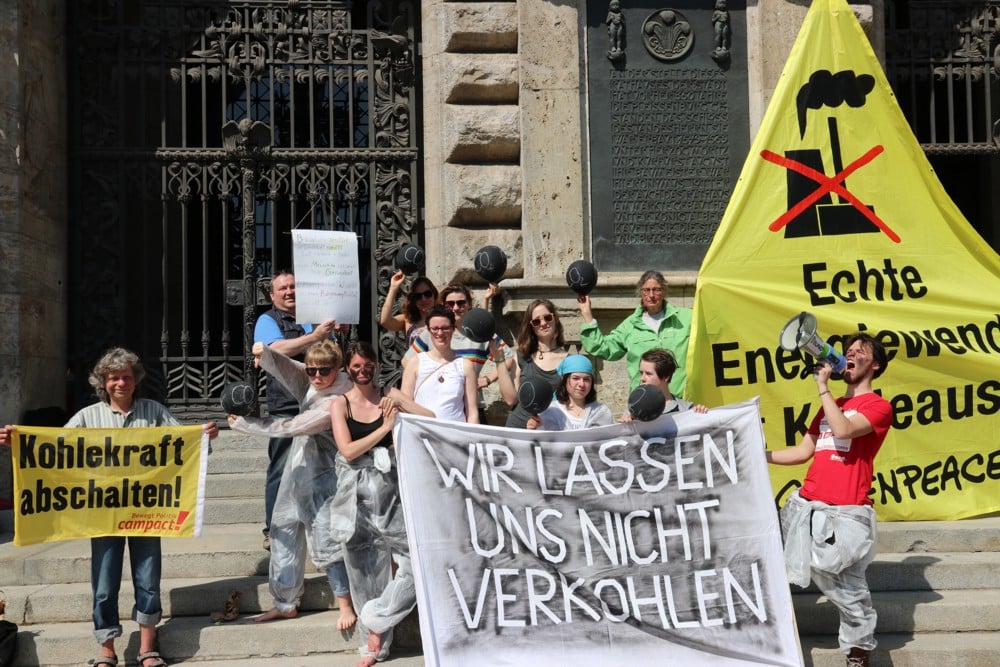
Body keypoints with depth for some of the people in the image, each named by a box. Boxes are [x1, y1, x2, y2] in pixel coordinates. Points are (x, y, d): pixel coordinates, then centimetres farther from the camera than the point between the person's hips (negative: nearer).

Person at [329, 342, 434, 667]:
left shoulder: (390, 395, 5)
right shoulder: (340, 404, 2)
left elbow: (432, 419, -2)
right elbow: (348, 451, -9)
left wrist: (401, 404, -14)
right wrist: (385, 427, -11)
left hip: (390, 492, 1)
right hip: (357, 497, -1)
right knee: (366, 572, 6)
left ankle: (376, 622, 6)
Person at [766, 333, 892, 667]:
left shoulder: (878, 406, 1)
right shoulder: (830, 405, 24)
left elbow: (844, 430, -18)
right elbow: (804, 451, 25)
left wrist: (822, 385, -10)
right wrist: (761, 456, 13)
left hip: (844, 512, -6)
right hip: (807, 505, 6)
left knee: (846, 587, -4)